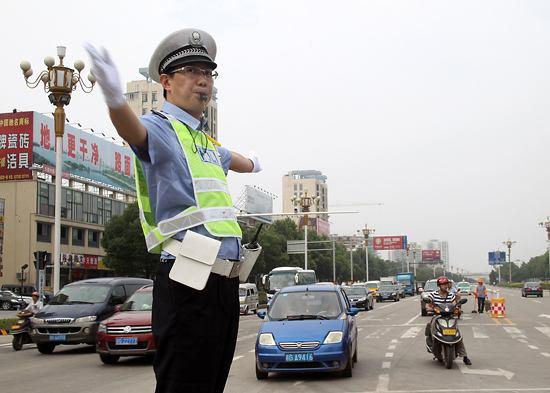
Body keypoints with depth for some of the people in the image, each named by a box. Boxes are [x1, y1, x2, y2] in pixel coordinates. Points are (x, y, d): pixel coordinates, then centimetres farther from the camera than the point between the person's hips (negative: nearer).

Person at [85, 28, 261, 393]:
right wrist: (115, 99, -52)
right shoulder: (159, 128, -5)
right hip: (190, 283, -9)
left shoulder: (207, 141, 22)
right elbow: (133, 130, -29)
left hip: (226, 279, 9)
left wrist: (251, 163, 68)